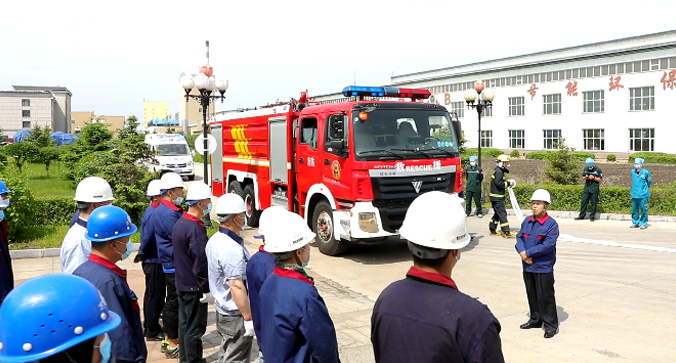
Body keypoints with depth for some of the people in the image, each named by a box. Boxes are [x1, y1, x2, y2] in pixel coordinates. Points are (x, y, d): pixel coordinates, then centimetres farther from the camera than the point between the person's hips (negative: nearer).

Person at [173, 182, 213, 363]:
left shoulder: (179, 223, 6)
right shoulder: (195, 229, -24)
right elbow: (202, 264, -23)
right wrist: (207, 286, -13)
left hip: (182, 283, 9)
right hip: (195, 286, -9)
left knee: (184, 323, 19)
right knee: (194, 328, 3)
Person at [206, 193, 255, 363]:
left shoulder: (215, 240, 4)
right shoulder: (232, 248, -26)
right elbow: (237, 287, -27)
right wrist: (249, 318, -20)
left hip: (222, 311, 9)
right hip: (236, 316, -9)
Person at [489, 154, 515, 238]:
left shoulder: (499, 170, 16)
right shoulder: (499, 171, -16)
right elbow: (498, 183, -24)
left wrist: (506, 181, 8)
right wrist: (508, 183, -15)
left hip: (497, 196, 11)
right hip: (497, 196, -11)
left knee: (497, 213, 16)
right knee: (502, 213, -10)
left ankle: (492, 229, 22)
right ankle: (506, 232, -11)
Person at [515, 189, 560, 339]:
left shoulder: (551, 224, -13)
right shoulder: (527, 221, 6)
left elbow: (548, 245, -21)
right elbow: (519, 238, 5)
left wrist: (528, 252, -18)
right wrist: (522, 252, -14)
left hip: (544, 267, -6)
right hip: (527, 266, 7)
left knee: (545, 296, 0)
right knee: (532, 294, 18)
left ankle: (551, 325, 11)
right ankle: (536, 319, 33)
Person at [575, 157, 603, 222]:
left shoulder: (598, 170, -5)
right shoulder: (585, 169, 8)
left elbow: (601, 179, -3)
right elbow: (583, 178, 15)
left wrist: (594, 177, -17)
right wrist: (585, 177, -8)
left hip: (594, 189, -4)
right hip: (587, 188, 4)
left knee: (594, 203, 1)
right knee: (584, 202, 4)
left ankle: (592, 217, 9)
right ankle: (581, 216, 11)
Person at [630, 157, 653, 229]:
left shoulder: (646, 172, -9)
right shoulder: (632, 172, 5)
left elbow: (649, 182, 6)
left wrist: (645, 188, 13)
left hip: (643, 195, -5)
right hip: (634, 194, 5)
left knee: (643, 210, 0)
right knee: (634, 210, 10)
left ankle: (643, 223, 10)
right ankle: (635, 223, 21)